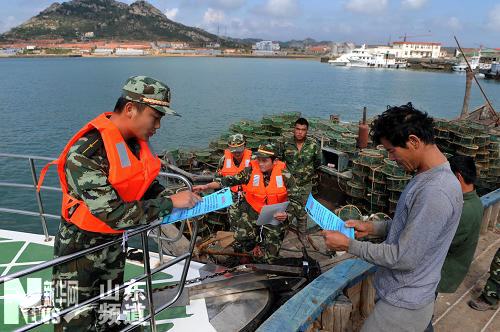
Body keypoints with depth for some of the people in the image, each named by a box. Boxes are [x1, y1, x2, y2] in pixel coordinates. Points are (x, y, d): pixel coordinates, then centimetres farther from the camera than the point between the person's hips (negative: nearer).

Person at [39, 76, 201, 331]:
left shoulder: (137, 142, -5)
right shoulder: (85, 153, -28)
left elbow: (148, 186, 6)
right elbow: (113, 213, -31)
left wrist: (180, 197, -12)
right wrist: (170, 204, -26)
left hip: (114, 247, 7)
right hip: (79, 251, -6)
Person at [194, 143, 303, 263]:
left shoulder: (284, 175, -12)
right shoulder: (251, 171, -9)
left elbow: (295, 199, -8)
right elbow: (230, 180, -12)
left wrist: (286, 214, -25)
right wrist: (206, 186, -22)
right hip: (252, 214, 1)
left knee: (267, 258, -3)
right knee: (239, 247, -13)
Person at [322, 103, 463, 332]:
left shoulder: (435, 193, -29)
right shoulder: (426, 177, 3)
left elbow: (404, 258, -26)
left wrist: (349, 245, -18)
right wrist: (372, 228, 3)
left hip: (402, 306, -8)